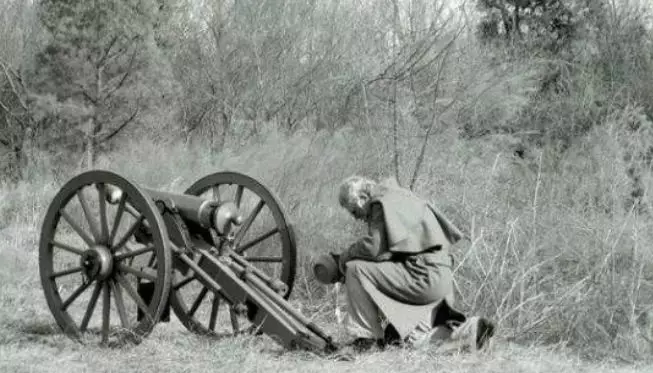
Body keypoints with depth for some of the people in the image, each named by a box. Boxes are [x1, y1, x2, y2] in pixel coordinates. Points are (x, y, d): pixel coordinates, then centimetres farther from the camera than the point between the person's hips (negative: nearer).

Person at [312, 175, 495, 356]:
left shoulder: (385, 203, -10)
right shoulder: (396, 198, 21)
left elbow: (374, 247, -21)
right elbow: (384, 251, 20)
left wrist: (343, 258, -3)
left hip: (425, 276, -11)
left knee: (356, 269, -14)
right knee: (410, 341, 13)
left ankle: (365, 336, -8)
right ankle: (471, 330, 9)